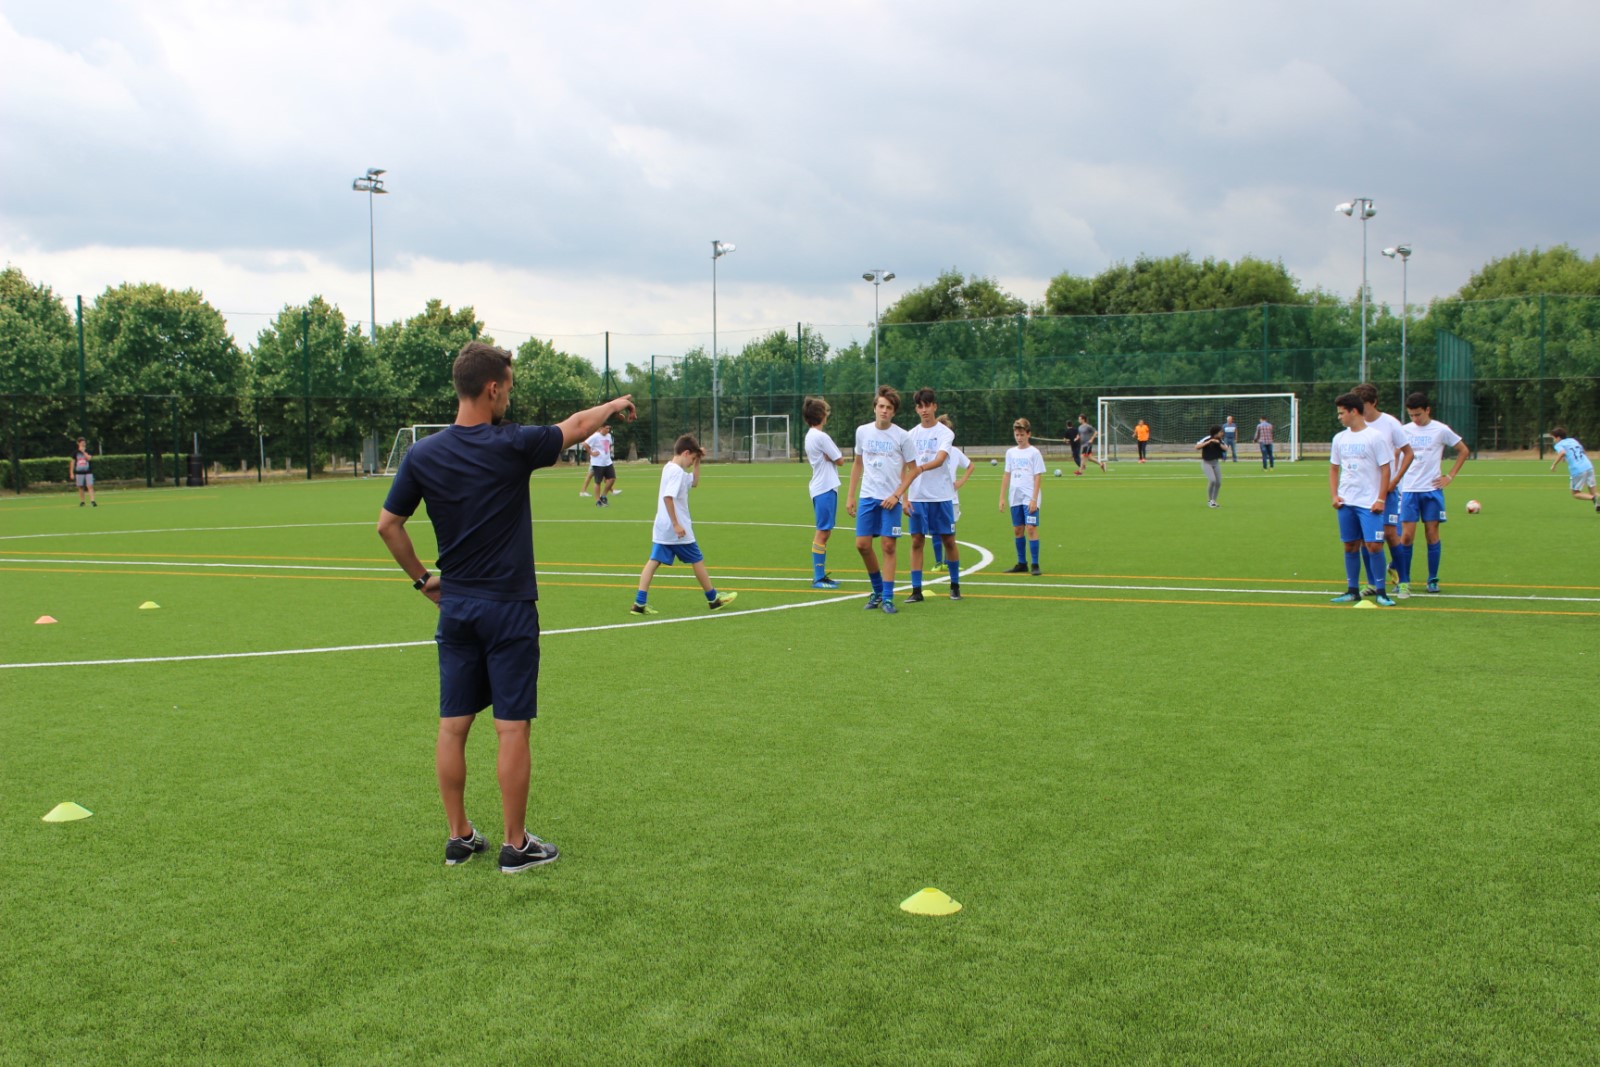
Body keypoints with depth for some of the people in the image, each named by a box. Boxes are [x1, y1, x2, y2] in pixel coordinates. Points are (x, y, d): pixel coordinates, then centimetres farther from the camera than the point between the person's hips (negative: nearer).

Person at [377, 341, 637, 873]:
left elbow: (387, 524, 4)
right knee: (512, 729, 1)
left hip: (454, 606, 5)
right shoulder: (513, 445, -13)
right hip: (508, 608, -5)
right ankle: (516, 845, 8)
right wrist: (614, 405, 23)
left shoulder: (422, 455, -2)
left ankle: (459, 837, 18)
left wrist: (421, 577, 15)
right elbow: (576, 426, 4)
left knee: (453, 726, 10)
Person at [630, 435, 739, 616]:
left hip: (662, 529, 9)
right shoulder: (677, 471, -17)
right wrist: (676, 524, -27)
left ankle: (640, 603, -7)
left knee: (654, 561, 2)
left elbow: (694, 483, 26)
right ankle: (713, 599, 19)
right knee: (698, 560, 6)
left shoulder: (669, 468, 14)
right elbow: (668, 497, -28)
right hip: (676, 530, -9)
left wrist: (697, 462, 17)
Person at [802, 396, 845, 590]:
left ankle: (820, 575, 17)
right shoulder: (821, 437, -14)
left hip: (819, 488, 10)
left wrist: (829, 457, -5)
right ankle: (818, 578, -8)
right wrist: (834, 456, 4)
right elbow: (840, 460, -12)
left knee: (823, 532, 13)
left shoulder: (810, 436, 14)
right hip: (826, 488, -10)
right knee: (822, 532, -8)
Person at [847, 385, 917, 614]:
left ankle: (887, 598, 2)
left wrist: (897, 495, -11)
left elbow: (912, 469, 0)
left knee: (888, 546, -5)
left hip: (890, 500, -3)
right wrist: (851, 496, 10)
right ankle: (878, 590, 20)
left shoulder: (902, 436, -5)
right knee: (862, 544, 0)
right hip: (867, 496, 3)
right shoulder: (862, 431, 5)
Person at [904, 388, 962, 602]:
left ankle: (955, 585, 19)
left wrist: (922, 467, -40)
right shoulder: (912, 434, 7)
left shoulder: (945, 432, -3)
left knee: (948, 540, 5)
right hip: (917, 497, 3)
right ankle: (916, 590, 4)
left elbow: (940, 459, -20)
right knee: (916, 541, 1)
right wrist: (905, 497, 1)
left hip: (942, 496, -3)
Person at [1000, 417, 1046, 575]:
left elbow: (1038, 477, -6)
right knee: (1017, 530, 8)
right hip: (1015, 497, 5)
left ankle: (1035, 565, -8)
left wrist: (1034, 499, -13)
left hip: (1029, 498, -5)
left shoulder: (1034, 453, -3)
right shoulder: (1010, 452, 11)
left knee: (1031, 528, -11)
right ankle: (1021, 564, 16)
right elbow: (1007, 475, 14)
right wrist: (1002, 497, 9)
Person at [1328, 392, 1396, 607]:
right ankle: (1353, 591, 16)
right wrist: (1334, 495, 6)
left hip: (1369, 502, -5)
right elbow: (1333, 468, 18)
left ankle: (1380, 592, 0)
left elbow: (1385, 469, -7)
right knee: (1350, 546, 8)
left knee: (1373, 545, -10)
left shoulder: (1376, 436, -7)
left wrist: (1381, 500, -12)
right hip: (1346, 501, 5)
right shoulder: (1339, 438, 9)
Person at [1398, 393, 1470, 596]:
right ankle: (1403, 582, 2)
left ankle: (1433, 580, 13)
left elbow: (1464, 451, 7)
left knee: (1432, 534, 2)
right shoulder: (1405, 431, 6)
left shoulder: (1441, 430, -1)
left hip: (1432, 489, -1)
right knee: (1406, 536, -5)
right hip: (1409, 490, 1)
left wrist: (1450, 477, 1)